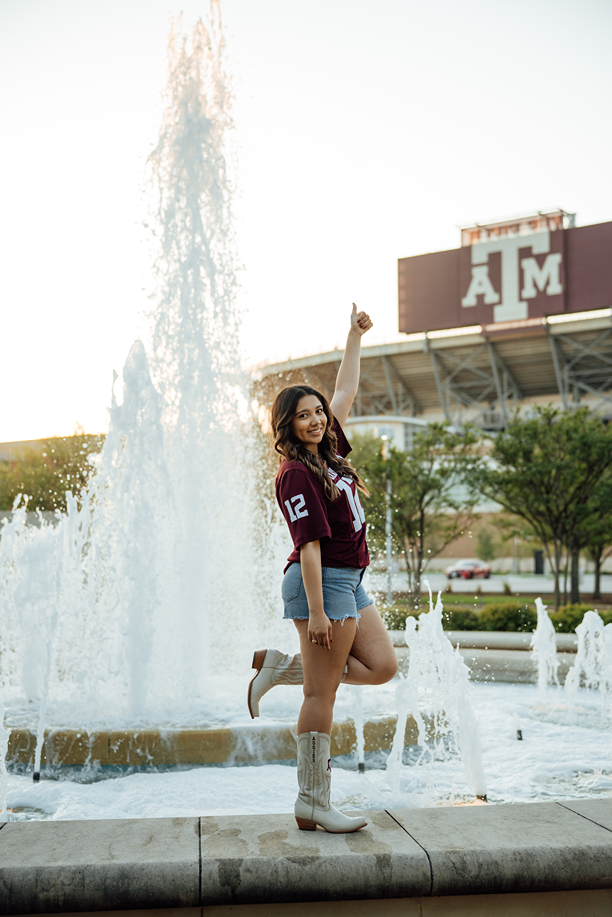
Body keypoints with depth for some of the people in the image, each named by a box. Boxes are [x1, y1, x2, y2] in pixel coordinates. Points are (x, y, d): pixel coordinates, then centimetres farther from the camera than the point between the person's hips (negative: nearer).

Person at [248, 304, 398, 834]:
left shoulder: (328, 452, 11)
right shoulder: (297, 473, -14)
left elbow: (346, 392, 24)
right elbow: (309, 544, -20)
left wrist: (355, 338, 28)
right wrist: (315, 611, -22)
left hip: (349, 581, 10)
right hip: (324, 581, -10)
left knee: (382, 666, 9)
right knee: (322, 695, -5)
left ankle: (281, 667, 15)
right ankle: (313, 804, 3)